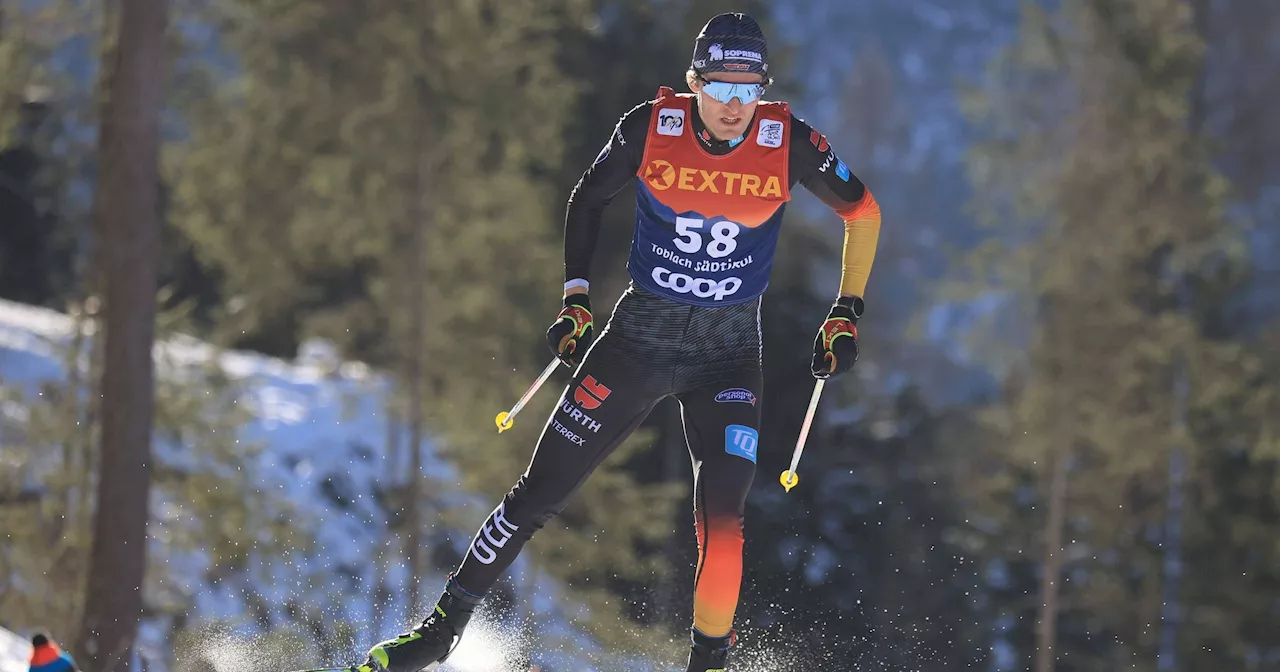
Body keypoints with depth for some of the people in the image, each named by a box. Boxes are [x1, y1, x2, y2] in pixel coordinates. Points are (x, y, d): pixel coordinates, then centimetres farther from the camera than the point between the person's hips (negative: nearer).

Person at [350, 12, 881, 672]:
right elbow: (587, 199, 5)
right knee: (538, 494, 2)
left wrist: (846, 315, 0)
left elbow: (863, 211, 3)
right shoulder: (650, 127, -13)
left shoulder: (789, 142, -14)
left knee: (720, 525, -19)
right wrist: (575, 299, 1)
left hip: (729, 352, -1)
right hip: (639, 337, 1)